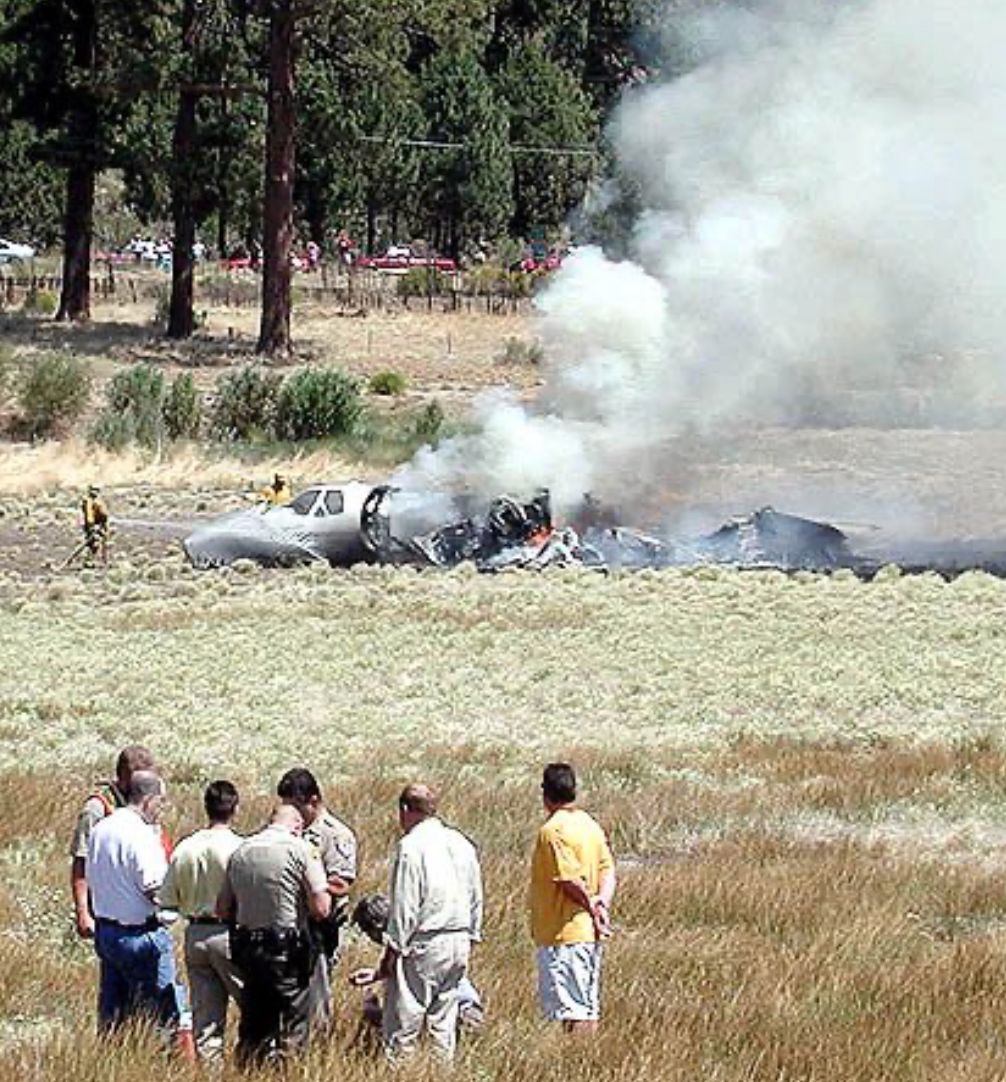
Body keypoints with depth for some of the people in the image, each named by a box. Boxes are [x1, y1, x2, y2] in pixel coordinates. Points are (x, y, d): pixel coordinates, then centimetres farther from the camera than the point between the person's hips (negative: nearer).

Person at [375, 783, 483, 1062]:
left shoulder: (412, 846, -11)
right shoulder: (461, 844, 11)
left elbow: (405, 906, -14)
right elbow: (476, 899, 16)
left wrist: (393, 950, -10)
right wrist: (469, 938, 23)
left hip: (424, 944, -7)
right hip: (459, 943, 7)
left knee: (403, 1021, -4)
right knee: (443, 1021, 12)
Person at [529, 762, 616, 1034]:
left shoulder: (553, 831, -14)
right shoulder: (590, 825, 12)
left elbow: (572, 880, -20)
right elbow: (607, 869, 8)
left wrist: (592, 907, -7)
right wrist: (602, 902, -6)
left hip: (564, 933, -9)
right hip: (590, 933, 9)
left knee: (571, 1011, -8)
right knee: (589, 1007, 12)